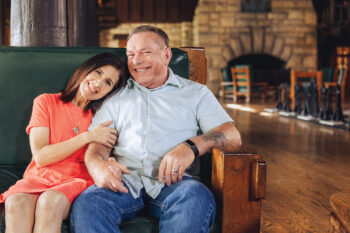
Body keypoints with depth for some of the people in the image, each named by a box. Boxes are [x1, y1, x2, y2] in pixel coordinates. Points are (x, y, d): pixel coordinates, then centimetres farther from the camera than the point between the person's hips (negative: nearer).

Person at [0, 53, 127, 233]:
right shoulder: (46, 102, 9)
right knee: (16, 203, -34)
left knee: (51, 201, -35)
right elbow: (41, 157, -2)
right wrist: (88, 136, -8)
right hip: (39, 177, 0)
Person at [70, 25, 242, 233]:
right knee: (85, 204, -32)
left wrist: (192, 146, -18)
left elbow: (232, 136, 4)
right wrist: (98, 166, -14)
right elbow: (97, 143, 13)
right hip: (125, 180, 2)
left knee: (197, 197, -37)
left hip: (171, 180, -1)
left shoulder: (196, 93, 19)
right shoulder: (118, 98, 25)